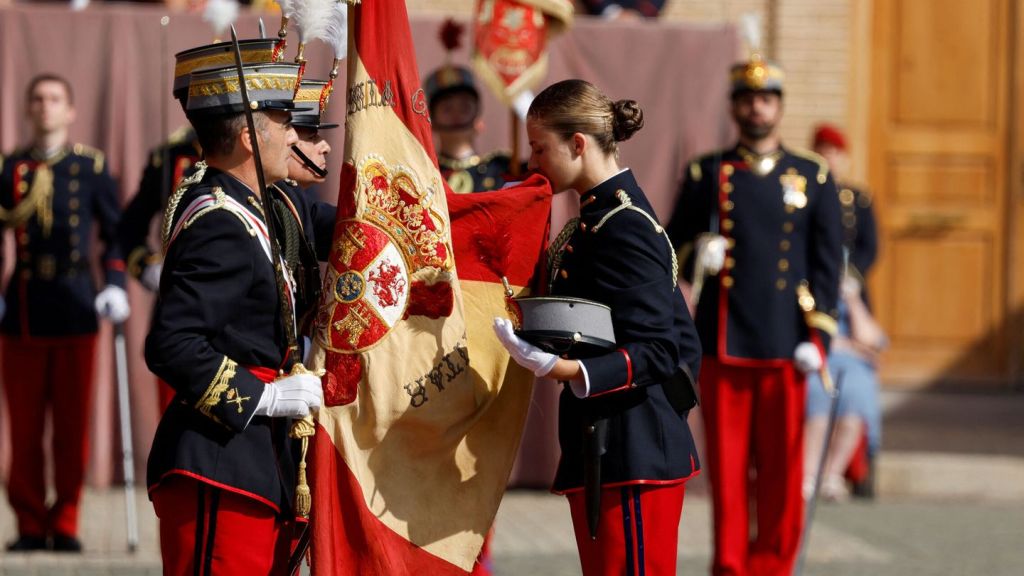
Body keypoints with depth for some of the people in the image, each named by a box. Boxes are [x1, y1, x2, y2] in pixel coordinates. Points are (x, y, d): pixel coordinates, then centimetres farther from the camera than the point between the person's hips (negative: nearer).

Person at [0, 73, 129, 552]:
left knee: (72, 424, 0)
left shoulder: (92, 167, 6)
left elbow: (116, 232, 8)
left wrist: (116, 285, -6)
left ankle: (65, 525, 8)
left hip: (75, 310, -1)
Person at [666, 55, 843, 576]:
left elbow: (827, 261, 6)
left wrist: (818, 335, -3)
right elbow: (674, 245, 9)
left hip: (785, 344, 0)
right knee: (727, 462, 0)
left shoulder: (813, 178, 8)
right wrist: (696, 256, -15)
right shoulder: (706, 174, 8)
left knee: (781, 466, 1)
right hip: (723, 343, 0)